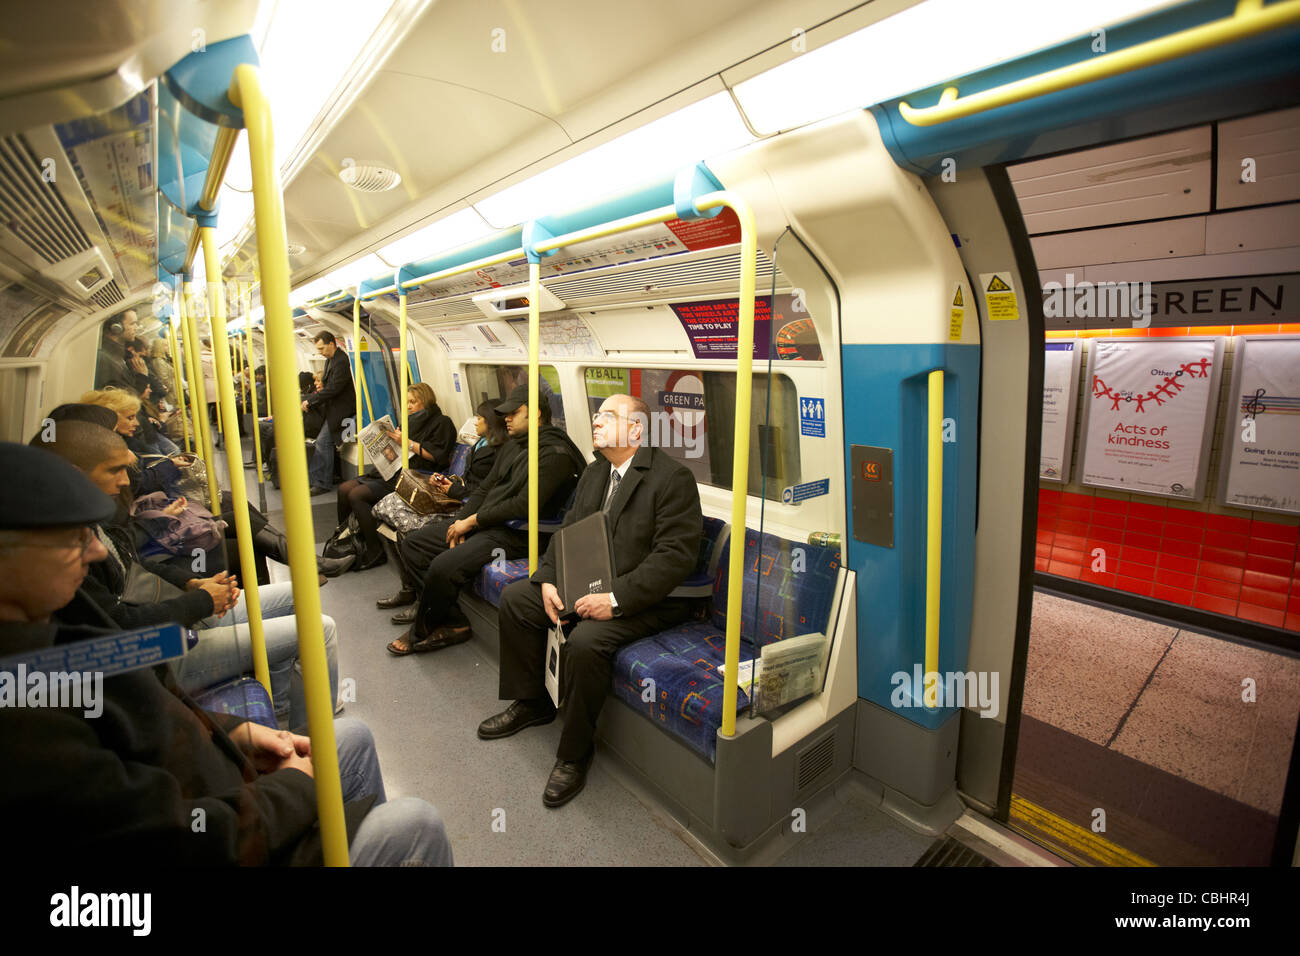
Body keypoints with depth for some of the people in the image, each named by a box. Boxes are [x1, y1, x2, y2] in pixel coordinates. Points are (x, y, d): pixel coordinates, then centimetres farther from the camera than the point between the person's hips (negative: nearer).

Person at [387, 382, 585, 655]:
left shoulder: (555, 453, -14)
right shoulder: (512, 446, 18)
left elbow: (524, 505, -21)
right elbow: (485, 488, 18)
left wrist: (473, 520, -14)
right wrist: (461, 521, 0)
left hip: (514, 534, -10)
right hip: (481, 523, 10)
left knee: (443, 567, -26)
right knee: (413, 542, 6)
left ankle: (421, 632, 6)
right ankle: (453, 623, 4)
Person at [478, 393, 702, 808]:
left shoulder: (673, 477, -16)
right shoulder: (594, 473, 11)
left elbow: (675, 556, -23)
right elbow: (568, 531, 12)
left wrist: (616, 599, -29)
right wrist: (547, 580, -5)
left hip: (648, 598, -8)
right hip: (588, 582, 9)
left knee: (585, 642, -31)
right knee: (514, 597, 4)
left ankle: (574, 755, -6)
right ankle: (531, 703, 21)